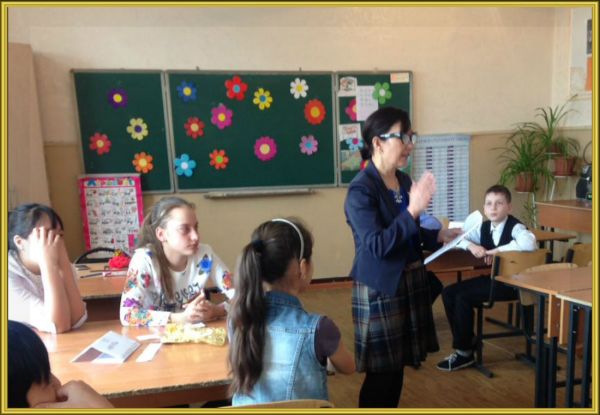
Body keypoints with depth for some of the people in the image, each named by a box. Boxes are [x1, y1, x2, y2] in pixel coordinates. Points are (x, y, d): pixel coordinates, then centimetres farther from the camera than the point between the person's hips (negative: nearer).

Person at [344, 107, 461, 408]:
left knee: (397, 366, 19)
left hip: (410, 282, 8)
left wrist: (439, 236, 1)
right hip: (379, 289, -8)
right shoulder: (361, 190, -18)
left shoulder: (404, 181, 6)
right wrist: (413, 210, -29)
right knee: (381, 371, 4)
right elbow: (377, 245, -25)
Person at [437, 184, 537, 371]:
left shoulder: (515, 227, -15)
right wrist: (471, 245, -15)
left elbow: (530, 243, -37)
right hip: (490, 277, 8)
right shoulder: (483, 227, 5)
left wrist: (498, 250, -28)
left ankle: (464, 352, -4)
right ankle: (468, 340, 7)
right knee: (449, 292, -6)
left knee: (463, 298, -21)